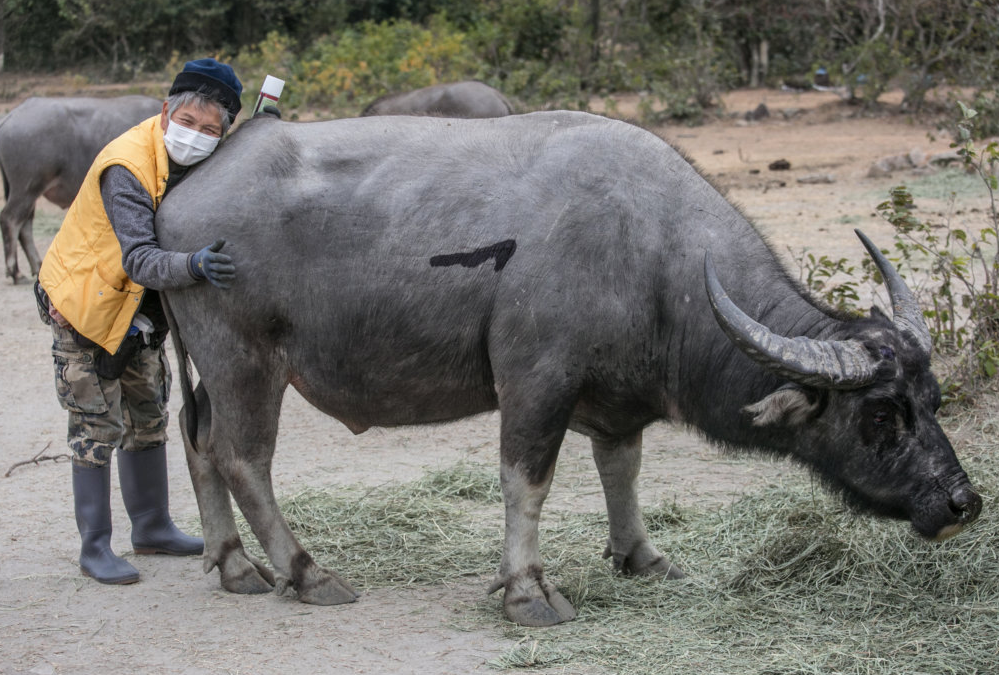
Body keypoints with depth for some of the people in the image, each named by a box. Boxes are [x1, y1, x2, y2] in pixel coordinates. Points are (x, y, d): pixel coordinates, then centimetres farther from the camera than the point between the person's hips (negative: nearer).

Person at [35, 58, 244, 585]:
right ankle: (95, 549, 5)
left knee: (148, 417, 15)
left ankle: (152, 528, 29)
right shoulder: (126, 167, -32)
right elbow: (139, 260, -41)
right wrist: (193, 266, -59)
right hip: (83, 303, -8)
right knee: (98, 426, -5)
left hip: (138, 308, 8)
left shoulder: (194, 160, -8)